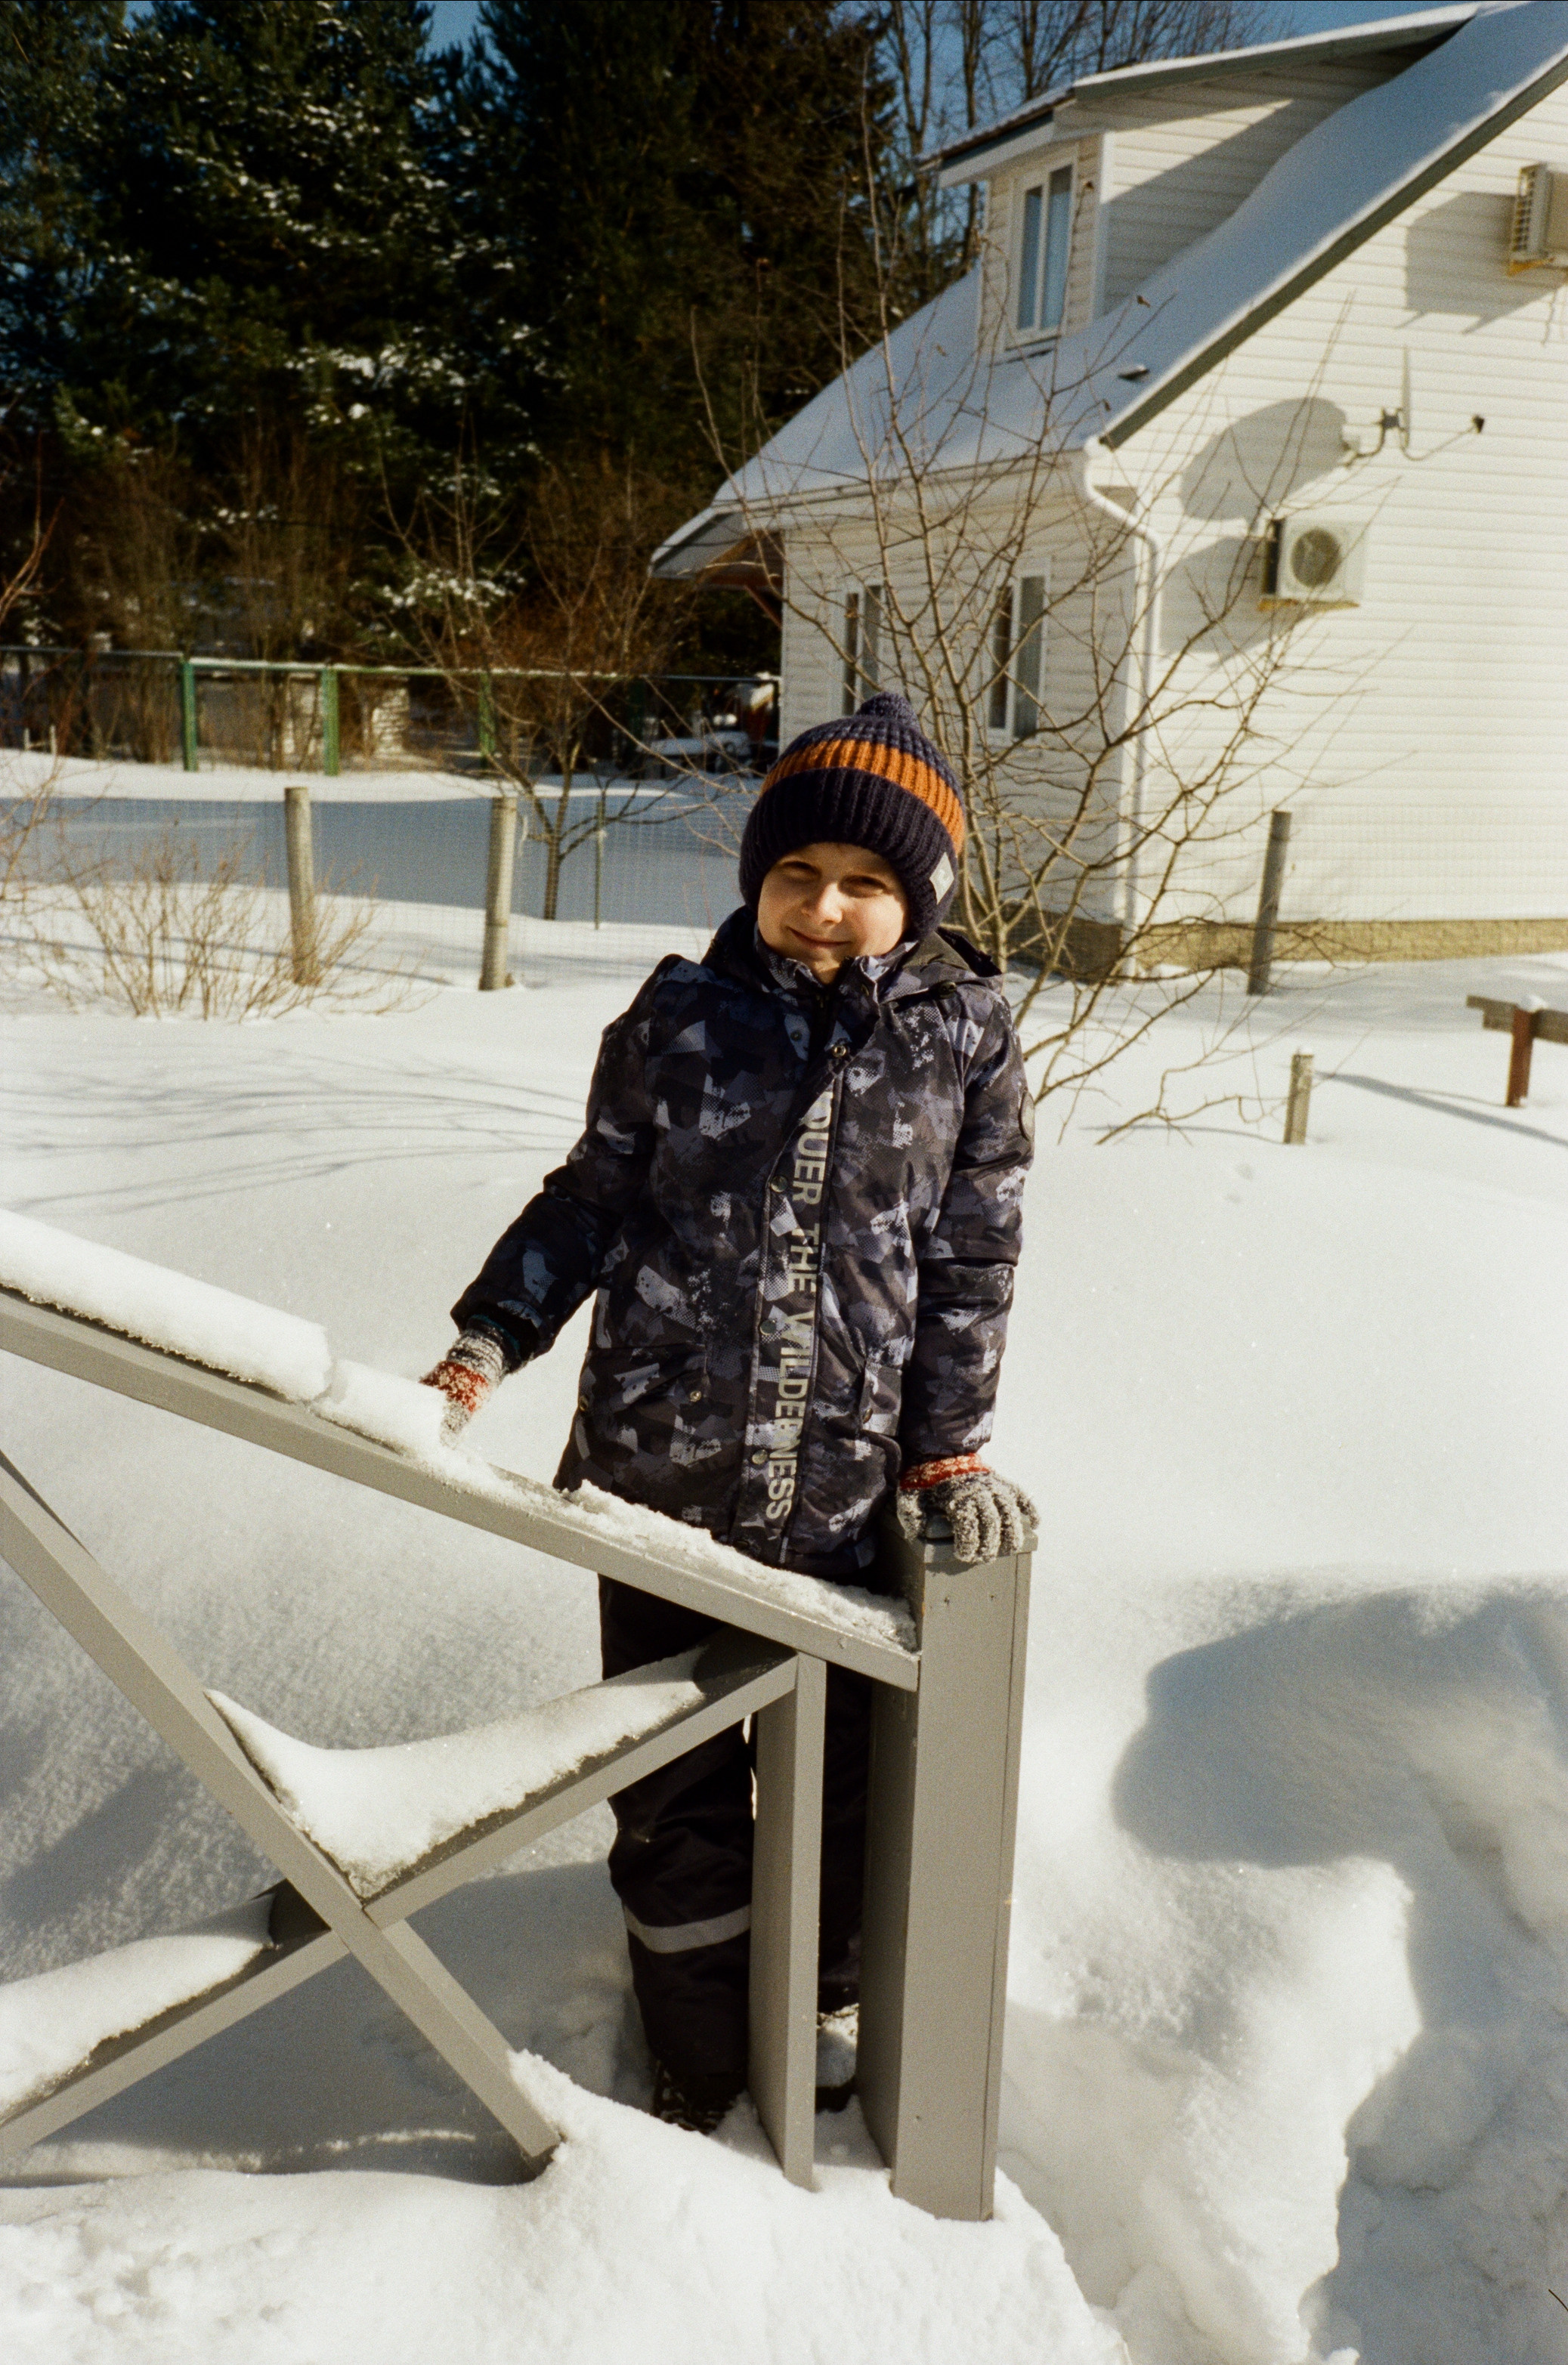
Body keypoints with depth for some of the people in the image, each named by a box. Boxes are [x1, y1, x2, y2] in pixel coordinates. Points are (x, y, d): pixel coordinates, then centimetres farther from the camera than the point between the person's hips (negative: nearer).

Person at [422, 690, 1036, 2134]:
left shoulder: (967, 1040, -2)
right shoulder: (679, 1020, -1)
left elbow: (972, 1259, 2)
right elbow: (594, 1201, 8)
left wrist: (949, 1451, 0)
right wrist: (486, 1343, -1)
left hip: (845, 1495, 0)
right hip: (661, 1481, 1)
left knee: (845, 1781, 15)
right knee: (673, 1786, 14)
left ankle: (830, 2014, 45)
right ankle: (697, 2077, 37)